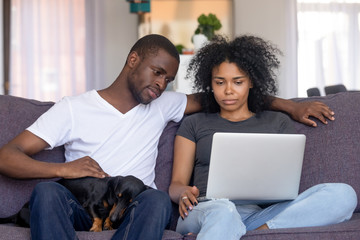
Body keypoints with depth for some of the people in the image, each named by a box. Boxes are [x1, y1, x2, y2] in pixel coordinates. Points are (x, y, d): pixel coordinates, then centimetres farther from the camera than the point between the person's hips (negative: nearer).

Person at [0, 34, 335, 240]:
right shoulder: (74, 108, 8)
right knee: (47, 190, -34)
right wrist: (62, 169, -17)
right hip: (81, 211, -1)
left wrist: (289, 105, 15)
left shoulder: (162, 106, 20)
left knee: (157, 199, -33)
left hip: (136, 213, 2)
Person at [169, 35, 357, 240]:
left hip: (260, 214, 2)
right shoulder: (194, 124, 23)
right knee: (222, 211, -42)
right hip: (206, 210, -2)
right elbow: (176, 184, 15)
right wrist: (185, 193, -11)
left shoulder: (278, 122, 25)